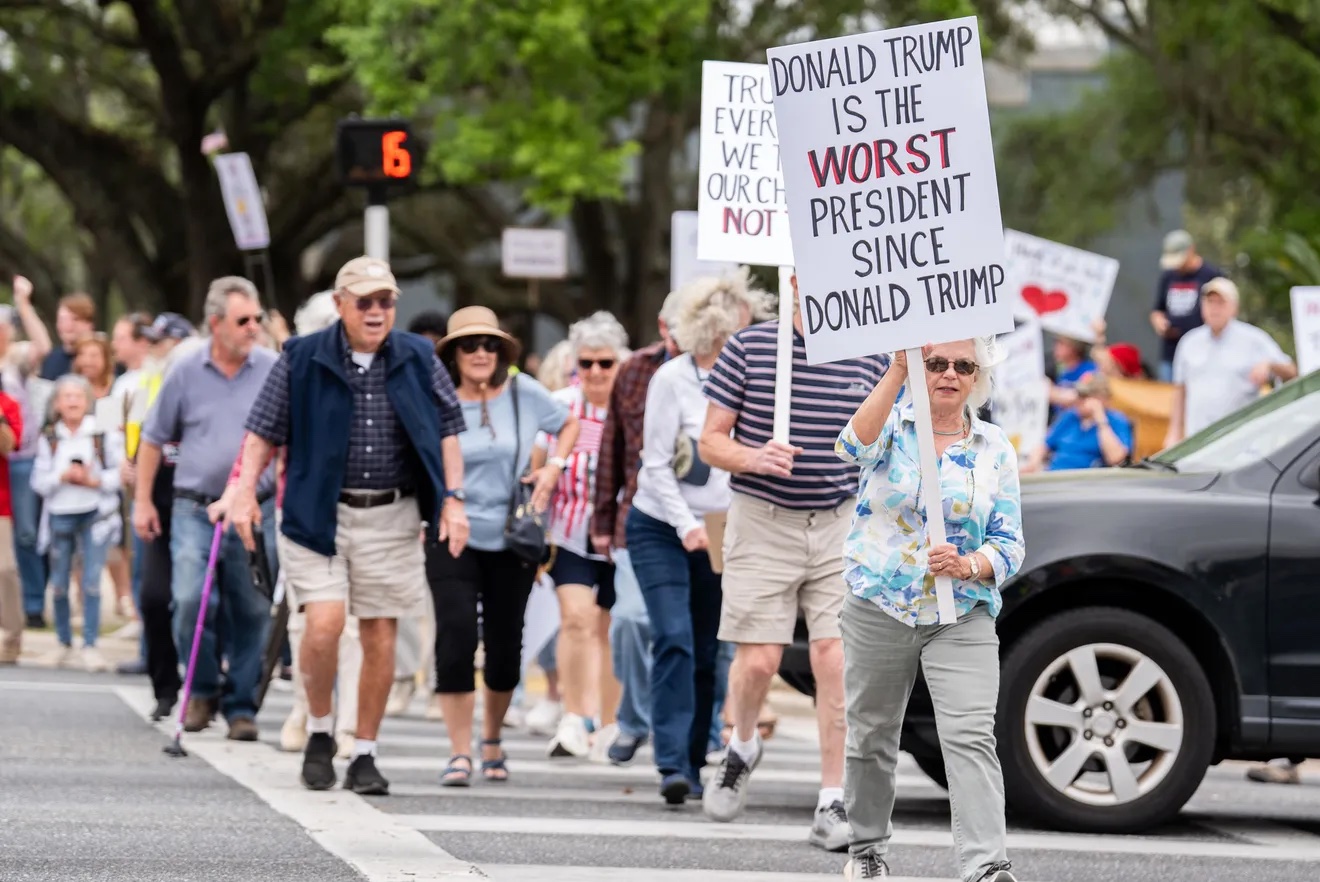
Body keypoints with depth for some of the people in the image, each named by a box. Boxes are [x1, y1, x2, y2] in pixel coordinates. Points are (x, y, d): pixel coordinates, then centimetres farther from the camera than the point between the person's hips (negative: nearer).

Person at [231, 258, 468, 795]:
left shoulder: (418, 359, 6)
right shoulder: (302, 359, -1)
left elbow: (447, 429, 11)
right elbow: (264, 429, 1)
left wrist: (453, 499, 3)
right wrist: (245, 491, -11)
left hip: (391, 519, 2)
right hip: (317, 513, -2)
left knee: (380, 635, 3)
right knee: (324, 623, -16)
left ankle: (364, 754, 14)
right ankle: (319, 732, 8)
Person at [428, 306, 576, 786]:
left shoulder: (523, 393, 0)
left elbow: (569, 424, 17)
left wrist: (554, 467, 1)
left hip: (512, 541, 2)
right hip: (452, 539, -2)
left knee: (505, 644, 9)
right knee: (456, 636, -16)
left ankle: (492, 740, 33)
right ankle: (460, 752, -13)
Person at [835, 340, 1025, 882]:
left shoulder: (994, 448, 5)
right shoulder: (893, 424, -1)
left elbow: (1009, 544, 5)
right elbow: (857, 446, -27)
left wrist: (968, 566, -18)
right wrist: (897, 372, -38)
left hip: (963, 618, 0)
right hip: (878, 609, 0)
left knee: (971, 738, -15)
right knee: (872, 735, 11)